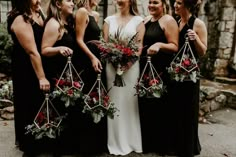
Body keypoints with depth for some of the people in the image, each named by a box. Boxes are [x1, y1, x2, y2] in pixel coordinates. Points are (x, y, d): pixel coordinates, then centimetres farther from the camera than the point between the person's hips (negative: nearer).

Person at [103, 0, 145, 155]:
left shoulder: (138, 20, 6)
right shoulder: (109, 20, 12)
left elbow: (140, 45, -1)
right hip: (112, 65, 2)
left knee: (130, 101, 3)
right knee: (115, 102, 4)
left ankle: (132, 141, 16)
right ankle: (117, 142, 15)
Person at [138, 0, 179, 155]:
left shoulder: (168, 20, -6)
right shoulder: (146, 20, 15)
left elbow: (175, 47, -11)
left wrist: (160, 45, -26)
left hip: (161, 70, -7)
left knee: (158, 105, 0)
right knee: (144, 104, 11)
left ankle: (161, 144, 17)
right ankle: (146, 141, 27)